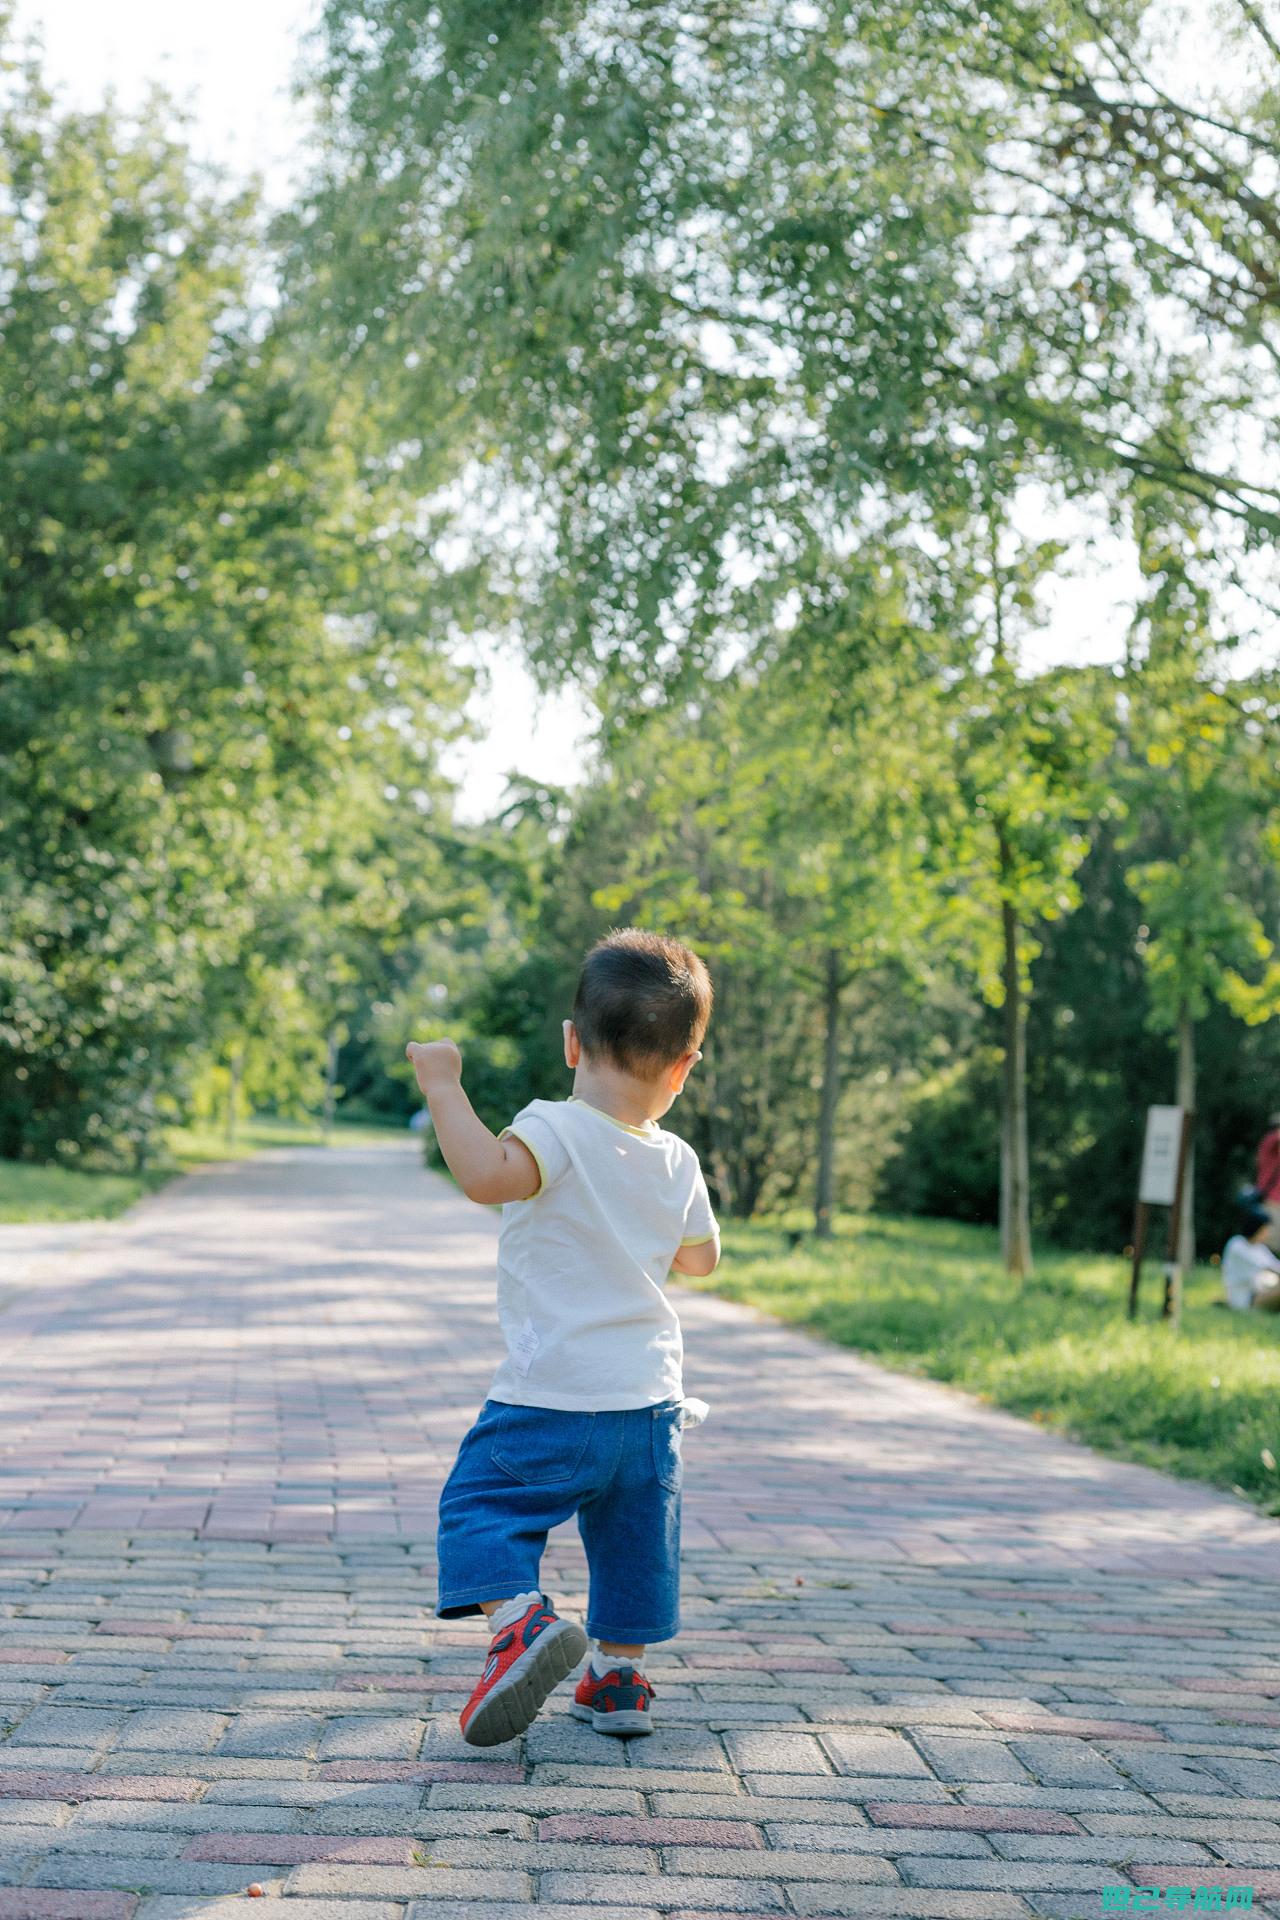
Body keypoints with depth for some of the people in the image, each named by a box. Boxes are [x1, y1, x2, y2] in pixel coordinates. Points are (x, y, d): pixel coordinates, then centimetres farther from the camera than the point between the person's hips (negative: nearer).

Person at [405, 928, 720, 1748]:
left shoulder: (557, 1130, -16)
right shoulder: (678, 1164, 3)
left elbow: (486, 1174, -36)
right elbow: (702, 1257, 19)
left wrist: (444, 1085, -26)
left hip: (551, 1400, -5)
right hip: (650, 1402, 5)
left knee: (483, 1501, 3)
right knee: (632, 1533, 18)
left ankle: (520, 1616, -20)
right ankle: (619, 1677, 23)